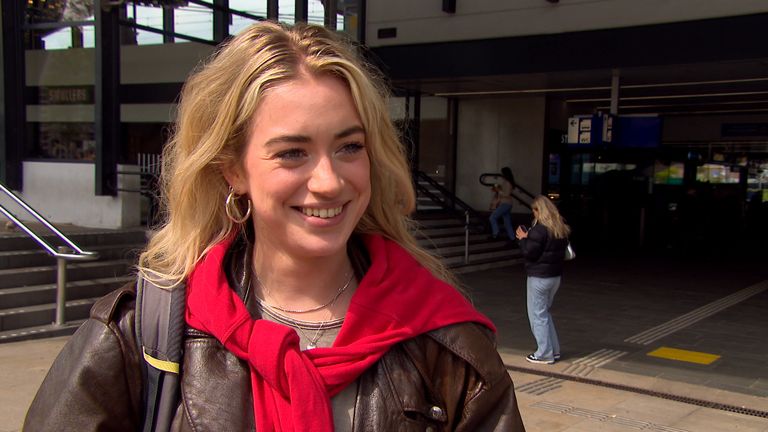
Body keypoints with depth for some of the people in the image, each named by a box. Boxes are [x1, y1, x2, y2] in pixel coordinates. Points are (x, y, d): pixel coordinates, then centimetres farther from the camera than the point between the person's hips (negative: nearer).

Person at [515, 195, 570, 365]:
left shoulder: (540, 228, -19)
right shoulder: (561, 228, 8)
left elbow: (529, 253, -20)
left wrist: (523, 239, -2)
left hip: (539, 277, -8)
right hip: (556, 275, 9)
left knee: (538, 314, 2)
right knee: (545, 312, 21)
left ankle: (545, 354, 6)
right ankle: (554, 350, 23)